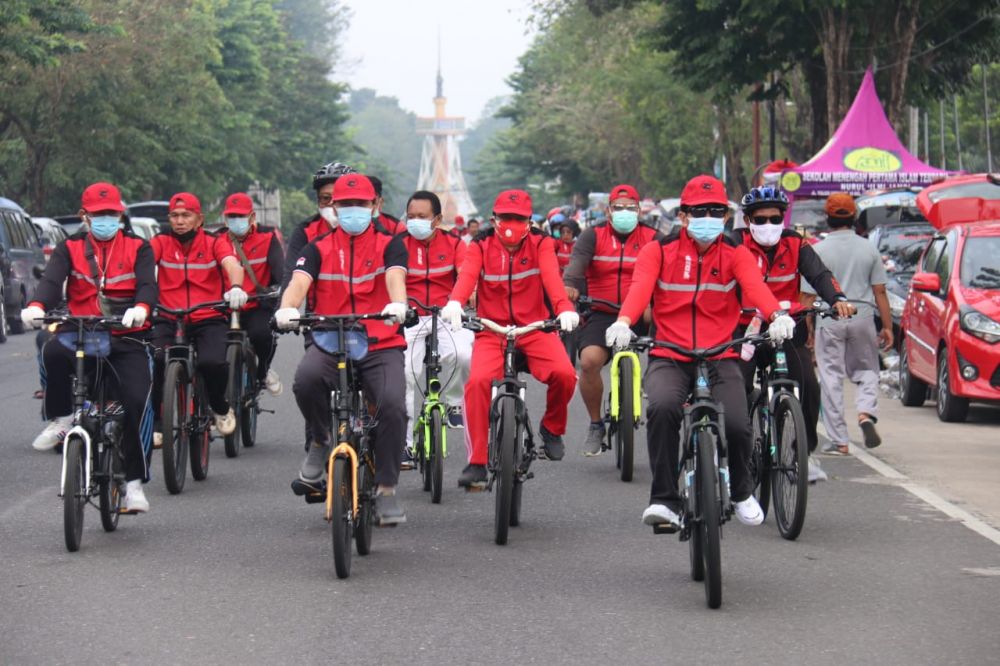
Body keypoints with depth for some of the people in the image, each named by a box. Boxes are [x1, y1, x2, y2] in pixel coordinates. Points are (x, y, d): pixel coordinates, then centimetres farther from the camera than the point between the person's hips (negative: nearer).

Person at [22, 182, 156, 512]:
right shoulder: (69, 249, 10)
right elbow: (51, 280, -8)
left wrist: (142, 308, -34)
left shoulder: (137, 248, 8)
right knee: (54, 351, -35)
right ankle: (60, 419, -14)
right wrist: (37, 306, -32)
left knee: (137, 402, -18)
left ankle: (134, 482, -6)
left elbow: (148, 284, -9)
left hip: (126, 339, 0)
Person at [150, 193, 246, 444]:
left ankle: (220, 407, 8)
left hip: (208, 320, -1)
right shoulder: (160, 243, 8)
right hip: (168, 320, 1)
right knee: (154, 360, -28)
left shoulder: (214, 244, 7)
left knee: (213, 363, -27)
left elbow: (232, 265, -12)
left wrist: (236, 287, -35)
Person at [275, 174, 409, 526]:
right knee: (306, 379, -33)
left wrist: (397, 304, -36)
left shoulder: (389, 243, 9)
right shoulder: (319, 248, 12)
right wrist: (287, 308, -31)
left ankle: (386, 490, -7)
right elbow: (299, 280, -7)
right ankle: (322, 440, -1)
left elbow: (394, 276, -12)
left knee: (392, 405, -25)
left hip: (381, 344, 0)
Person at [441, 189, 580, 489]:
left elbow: (551, 276, -19)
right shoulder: (480, 247, 0)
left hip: (535, 328, 0)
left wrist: (565, 308, -40)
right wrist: (454, 303, -43)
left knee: (564, 374, -25)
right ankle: (476, 462, -14)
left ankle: (552, 428, 7)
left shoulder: (540, 244, 0)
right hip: (491, 331, 0)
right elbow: (467, 274, -20)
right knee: (478, 381, -26)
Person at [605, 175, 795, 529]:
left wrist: (777, 315, -37)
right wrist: (623, 321, -38)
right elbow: (640, 287, -16)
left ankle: (741, 492, 15)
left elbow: (755, 285, -15)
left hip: (720, 358, 1)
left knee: (736, 424, -18)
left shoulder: (736, 254, 6)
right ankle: (664, 499, -19)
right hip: (669, 358, -1)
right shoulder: (659, 250, 3)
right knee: (662, 407, -31)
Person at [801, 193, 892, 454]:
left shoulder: (818, 251, -5)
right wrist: (887, 326, 10)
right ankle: (866, 413, -9)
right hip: (862, 318, 2)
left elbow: (809, 296, -5)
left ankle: (839, 440, 2)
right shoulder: (868, 249, 2)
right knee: (866, 371, 18)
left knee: (831, 379, 3)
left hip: (829, 322, -2)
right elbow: (879, 291, 4)